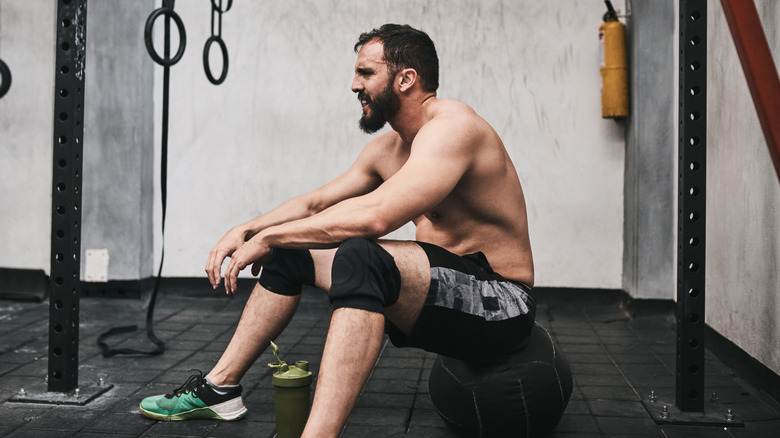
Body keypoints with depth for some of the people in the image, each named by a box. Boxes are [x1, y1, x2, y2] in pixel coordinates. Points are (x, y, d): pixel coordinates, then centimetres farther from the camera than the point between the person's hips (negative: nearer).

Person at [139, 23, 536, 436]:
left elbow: (376, 216, -33)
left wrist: (268, 237, -24)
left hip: (498, 302, -9)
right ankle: (220, 387, 19)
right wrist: (247, 230, 2)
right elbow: (316, 203, 19)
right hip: (439, 287, 9)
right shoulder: (388, 147, 10)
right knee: (290, 248, 12)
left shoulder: (452, 125, -20)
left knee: (361, 256, -37)